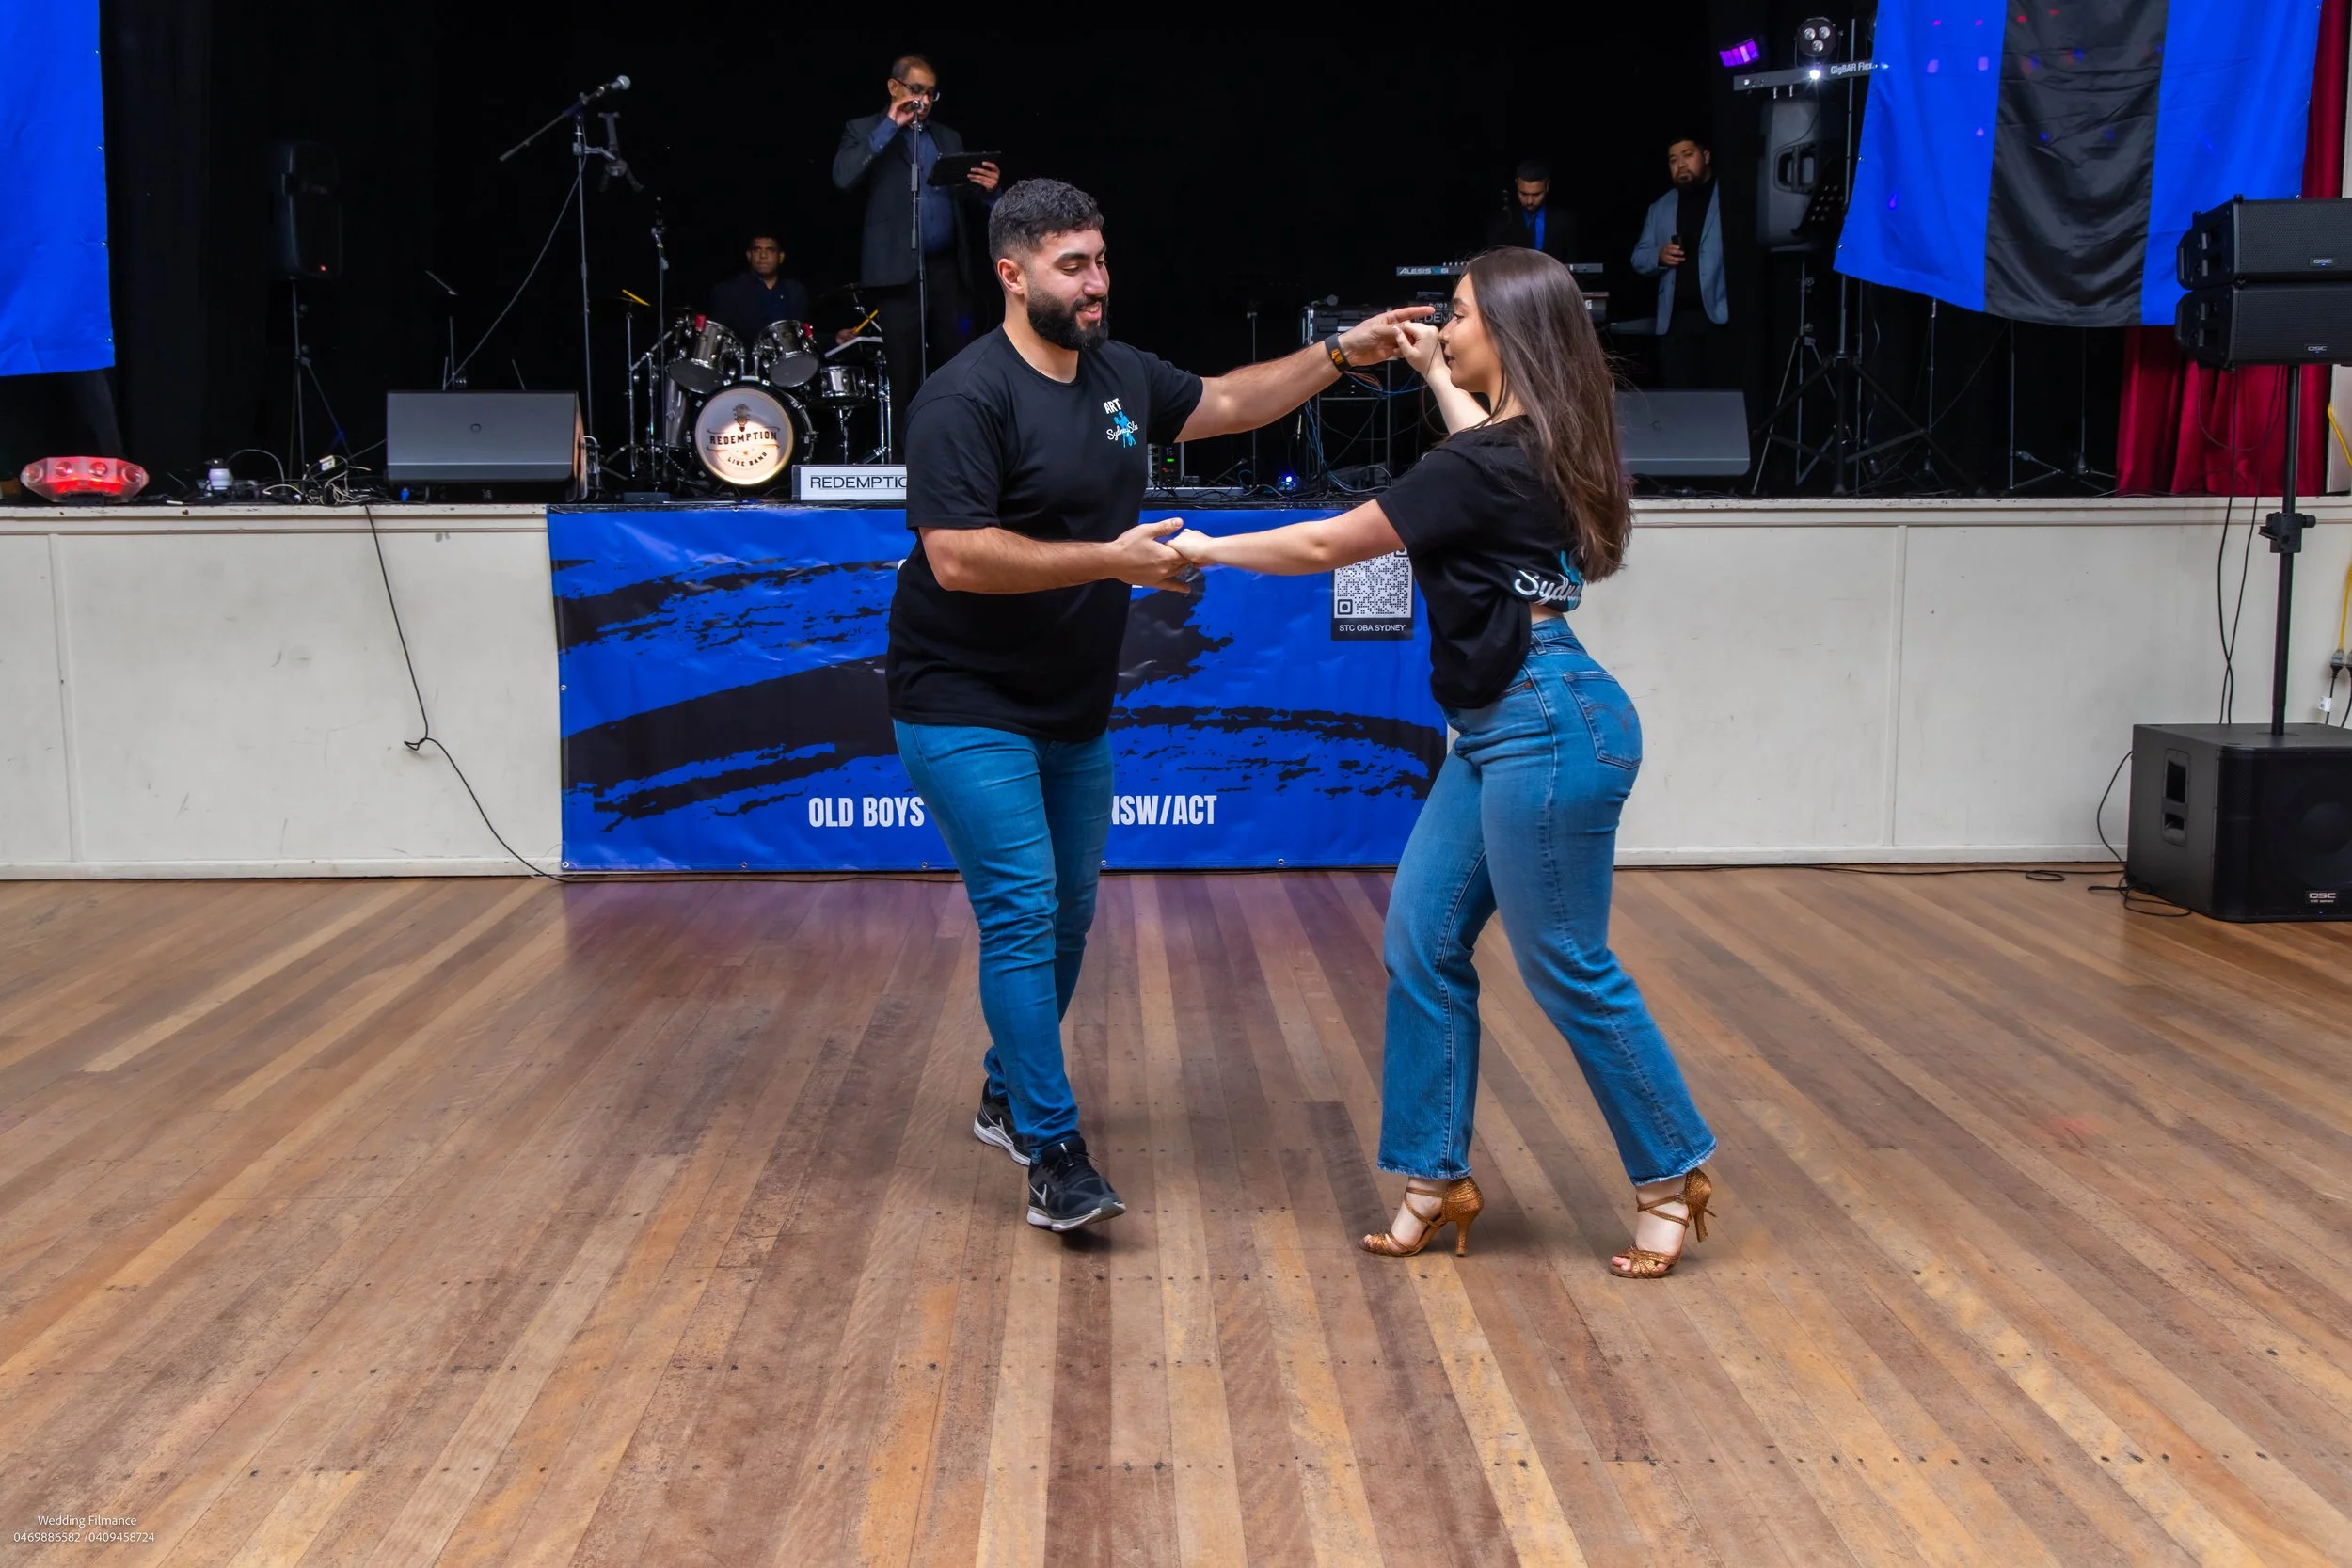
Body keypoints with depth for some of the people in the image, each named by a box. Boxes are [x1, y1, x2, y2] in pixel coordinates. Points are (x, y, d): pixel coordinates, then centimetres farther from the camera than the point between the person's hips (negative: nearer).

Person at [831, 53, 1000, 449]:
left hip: (948, 268, 4)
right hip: (899, 270, -4)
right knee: (906, 372, -3)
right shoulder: (865, 132, 6)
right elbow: (843, 178, -14)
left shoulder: (948, 139, 18)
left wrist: (987, 191, -7)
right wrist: (889, 128, -12)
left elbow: (967, 207, 16)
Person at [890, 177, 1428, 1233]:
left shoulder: (1120, 375, 4)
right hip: (966, 712, -8)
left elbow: (1227, 403, 21)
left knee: (1070, 911, 15)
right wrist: (1114, 560, -28)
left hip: (1072, 710, 8)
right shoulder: (967, 399, -19)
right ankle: (1055, 1158, -8)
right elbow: (957, 558, -27)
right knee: (1023, 914, -13)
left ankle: (1007, 1098, 34)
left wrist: (1341, 353, 11)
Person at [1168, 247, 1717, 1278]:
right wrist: (1434, 378, 45)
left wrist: (1205, 549, 2)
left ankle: (1672, 1178, 15)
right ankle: (1437, 1177, 17)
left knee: (1566, 968, -1)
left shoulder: (1486, 467, -17)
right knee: (1422, 942, 9)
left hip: (1547, 727, -10)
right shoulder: (1528, 443, 11)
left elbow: (1324, 547, -11)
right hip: (1500, 728, 10)